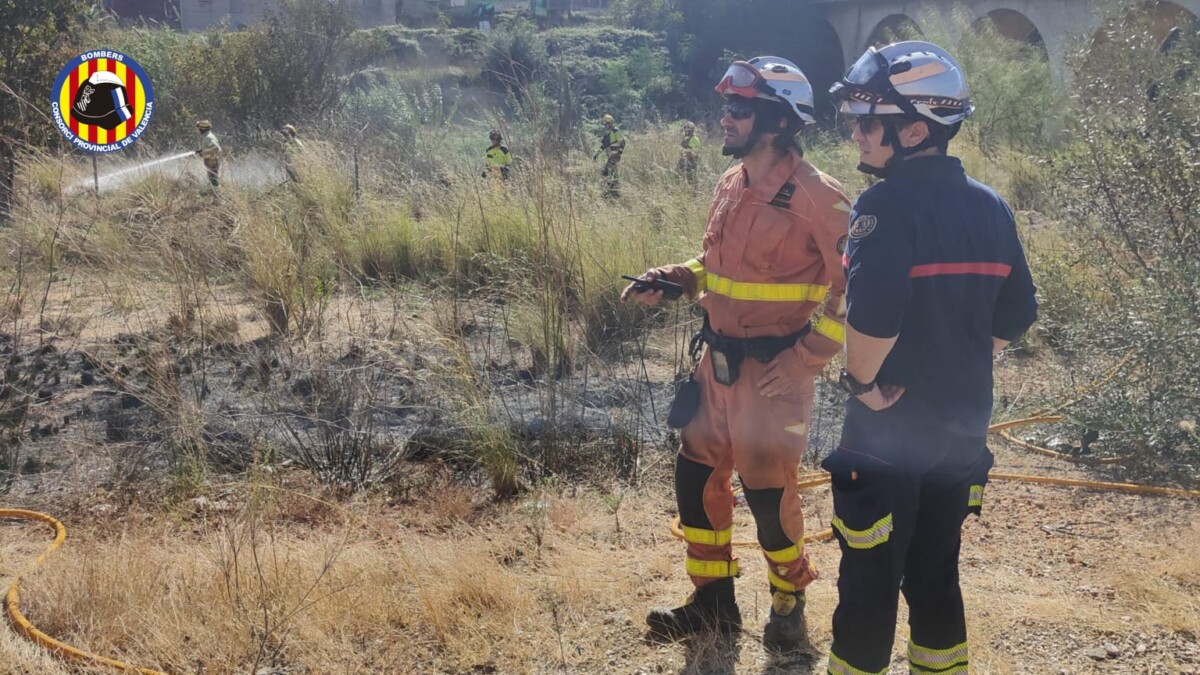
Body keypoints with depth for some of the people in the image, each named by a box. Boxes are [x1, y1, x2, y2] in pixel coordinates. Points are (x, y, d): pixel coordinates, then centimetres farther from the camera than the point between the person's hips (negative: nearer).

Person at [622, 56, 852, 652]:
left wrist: (808, 356, -20)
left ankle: (789, 603, 27)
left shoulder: (815, 194, -17)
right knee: (697, 475, 12)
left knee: (768, 490, 2)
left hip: (772, 370, -8)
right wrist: (667, 280, 3)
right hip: (717, 361, 8)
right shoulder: (730, 185, 7)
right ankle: (713, 599, 29)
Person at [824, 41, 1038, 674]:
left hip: (888, 432, -7)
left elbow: (872, 314, -31)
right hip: (963, 429, 7)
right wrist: (957, 370, 14)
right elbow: (1014, 317, 9)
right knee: (935, 573, 20)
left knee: (869, 584, 8)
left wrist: (865, 383, -16)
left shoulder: (887, 204, -19)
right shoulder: (990, 207, 4)